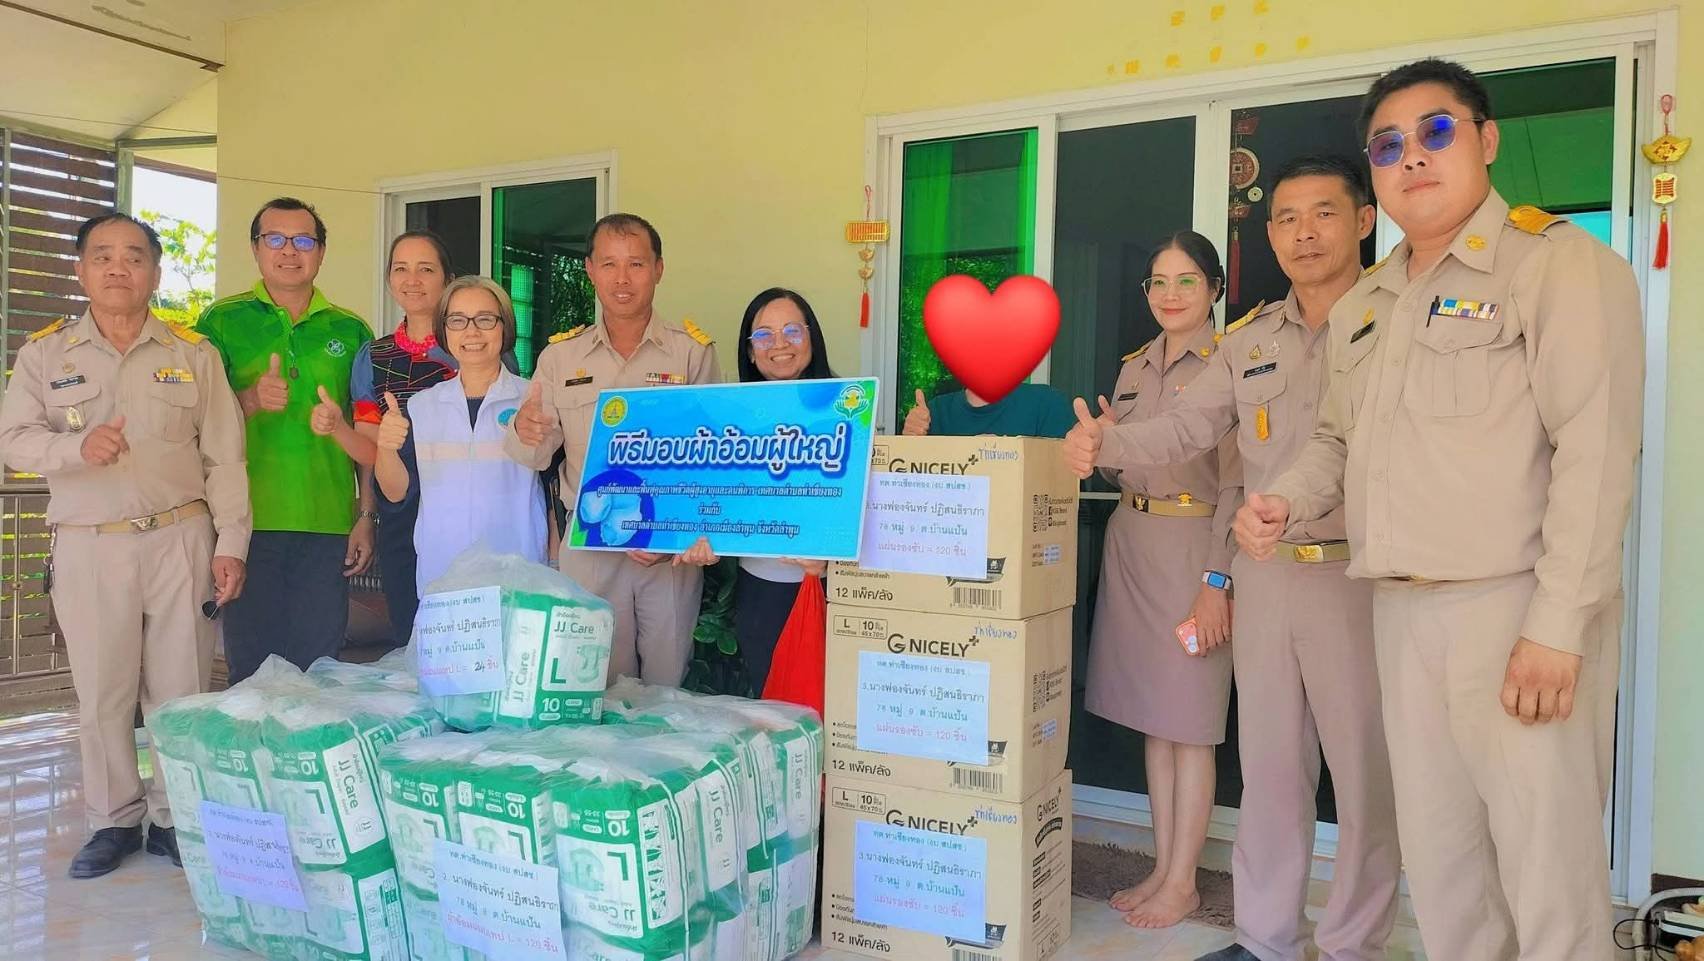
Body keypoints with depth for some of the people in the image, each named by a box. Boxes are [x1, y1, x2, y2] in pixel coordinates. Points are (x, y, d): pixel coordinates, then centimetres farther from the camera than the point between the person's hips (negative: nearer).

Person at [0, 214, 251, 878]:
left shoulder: (194, 353, 6)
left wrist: (231, 543, -2)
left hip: (181, 541, 0)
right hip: (88, 548, 1)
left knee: (180, 689, 4)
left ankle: (174, 818, 17)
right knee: (101, 693, 6)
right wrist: (77, 447, -19)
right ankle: (114, 822, 21)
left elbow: (224, 456, 4)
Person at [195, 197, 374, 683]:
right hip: (250, 520, -1)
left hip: (328, 527, 1)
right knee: (251, 673, 4)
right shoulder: (222, 321, 6)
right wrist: (250, 400, -17)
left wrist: (367, 518, 5)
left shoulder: (350, 331, 10)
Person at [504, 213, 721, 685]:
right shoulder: (560, 356, 5)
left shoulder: (693, 352, -1)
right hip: (588, 545, 2)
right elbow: (535, 458, 4)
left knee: (668, 689, 5)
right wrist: (524, 433, -19)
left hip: (672, 548, -1)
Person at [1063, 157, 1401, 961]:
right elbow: (1183, 431, 7)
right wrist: (1104, 445, -10)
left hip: (1360, 575, -4)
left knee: (1365, 769, 6)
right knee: (1269, 763, 13)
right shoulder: (1247, 341, 12)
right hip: (1264, 575, 5)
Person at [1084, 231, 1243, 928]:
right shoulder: (1133, 368, 14)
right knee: (1151, 718, 12)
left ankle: (1182, 882, 13)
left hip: (1193, 549, -7)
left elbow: (1235, 483, -12)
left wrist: (1216, 579, -17)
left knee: (1188, 723, 0)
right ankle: (1161, 867, 23)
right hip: (1130, 543, 7)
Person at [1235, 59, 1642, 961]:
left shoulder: (1559, 262, -5)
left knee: (1547, 858, 0)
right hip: (1400, 613, 7)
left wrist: (1557, 626, -19)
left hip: (1515, 609, -6)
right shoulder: (1361, 305, 17)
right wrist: (1284, 500, 3)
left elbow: (1596, 450, -14)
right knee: (1436, 853, 14)